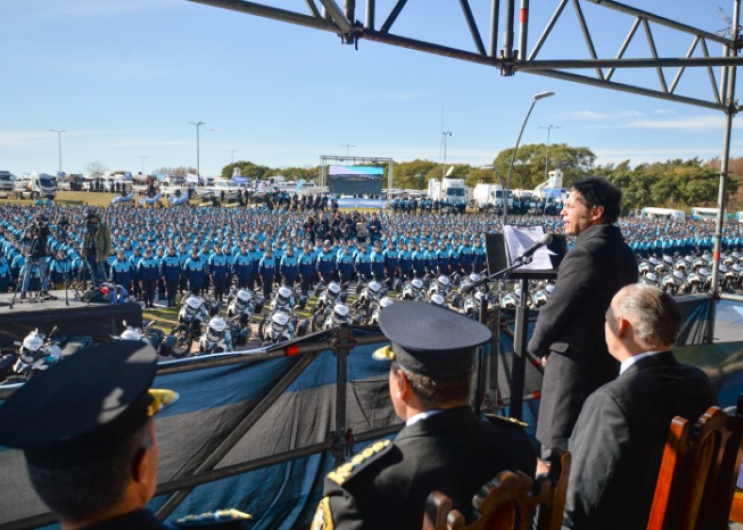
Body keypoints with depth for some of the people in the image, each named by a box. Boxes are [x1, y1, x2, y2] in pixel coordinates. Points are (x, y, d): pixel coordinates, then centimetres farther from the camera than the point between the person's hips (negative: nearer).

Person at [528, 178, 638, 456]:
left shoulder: (586, 252, -20)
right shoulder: (624, 252, 8)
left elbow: (556, 308, -16)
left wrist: (539, 346, 3)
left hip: (574, 363, -9)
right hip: (608, 362, 9)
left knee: (558, 449, 2)